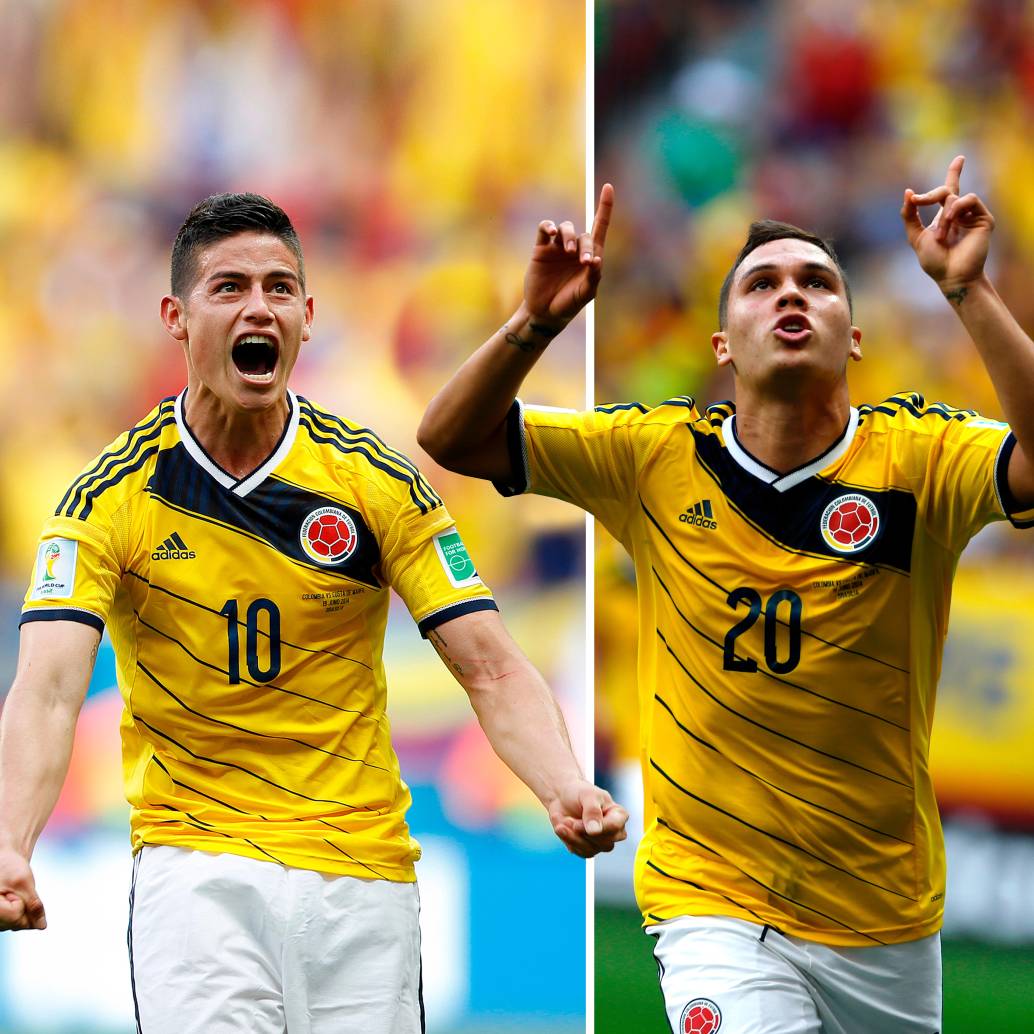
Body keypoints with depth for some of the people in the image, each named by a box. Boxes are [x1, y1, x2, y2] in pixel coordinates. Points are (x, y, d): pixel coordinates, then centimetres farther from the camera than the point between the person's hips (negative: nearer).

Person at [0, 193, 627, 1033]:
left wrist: (566, 790, -25)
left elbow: (492, 671, -4)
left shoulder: (379, 481, -2)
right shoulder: (113, 493, -6)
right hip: (197, 866, -2)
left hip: (366, 876, 2)